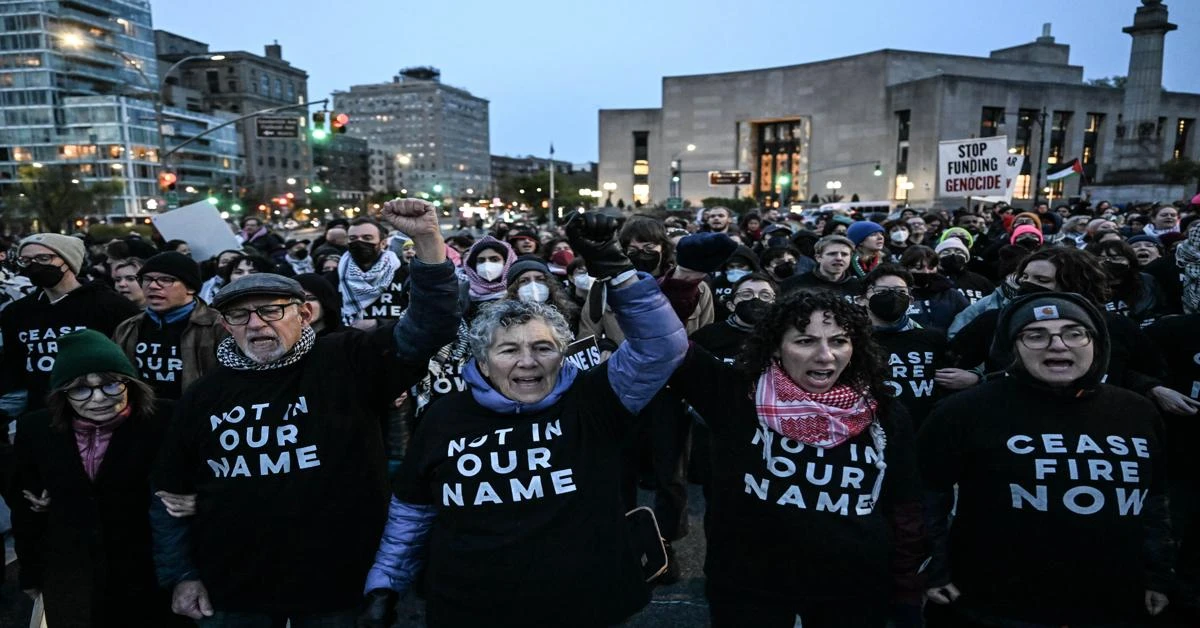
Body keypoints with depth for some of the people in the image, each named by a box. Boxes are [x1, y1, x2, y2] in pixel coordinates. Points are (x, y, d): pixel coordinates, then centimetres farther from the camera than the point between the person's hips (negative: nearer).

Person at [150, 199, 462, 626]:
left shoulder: (346, 363, -8)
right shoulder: (204, 396, 3)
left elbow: (429, 328, -19)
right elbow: (171, 494, 12)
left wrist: (428, 240, -30)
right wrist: (180, 574, 9)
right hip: (231, 589, 3)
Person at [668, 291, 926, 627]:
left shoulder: (885, 416, -5)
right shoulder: (736, 396, -13)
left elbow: (905, 511, 3)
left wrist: (907, 599, 5)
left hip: (856, 591, 3)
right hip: (748, 588, -2)